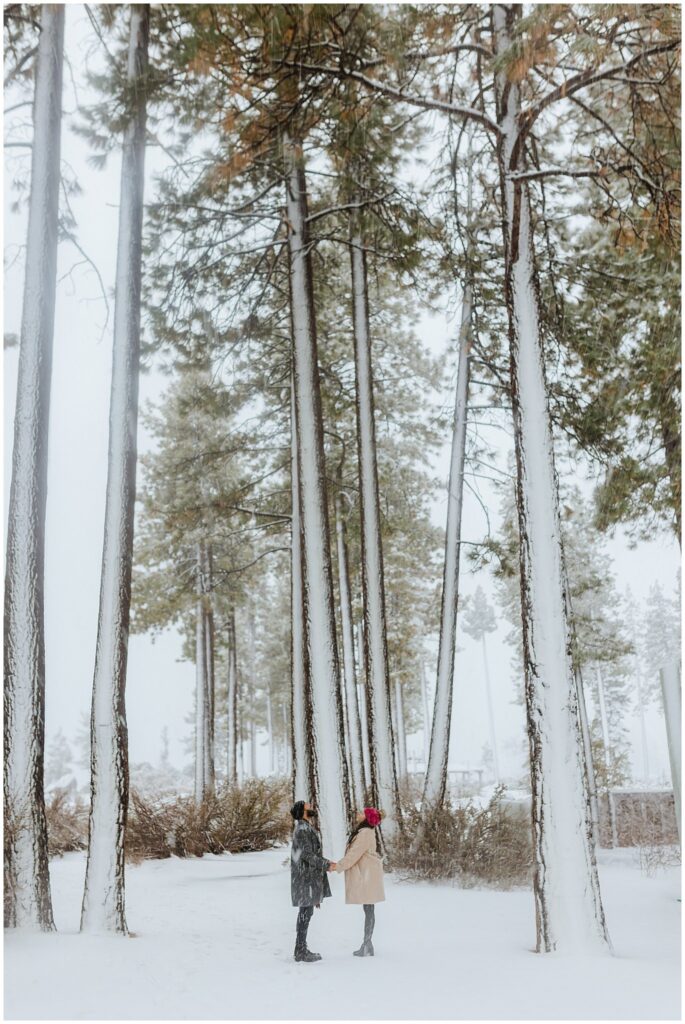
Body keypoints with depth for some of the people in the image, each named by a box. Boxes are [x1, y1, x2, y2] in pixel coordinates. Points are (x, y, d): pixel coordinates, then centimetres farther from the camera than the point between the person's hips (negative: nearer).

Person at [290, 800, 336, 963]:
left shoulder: (307, 828, 17)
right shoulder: (303, 829, -16)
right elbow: (307, 855, -20)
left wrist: (326, 863, 13)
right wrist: (326, 866, -13)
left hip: (308, 877, 10)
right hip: (306, 878, -10)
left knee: (306, 912, 12)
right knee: (306, 912, -6)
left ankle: (301, 949, 17)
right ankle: (301, 953, -1)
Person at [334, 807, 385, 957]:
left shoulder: (366, 833, -18)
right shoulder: (363, 832, 15)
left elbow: (354, 854, -19)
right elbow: (354, 853, 18)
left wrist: (338, 866, -12)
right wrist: (340, 864, 12)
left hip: (368, 875, -10)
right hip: (364, 875, 10)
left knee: (369, 910, -5)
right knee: (368, 910, 12)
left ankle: (367, 945, -1)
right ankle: (367, 944, 16)